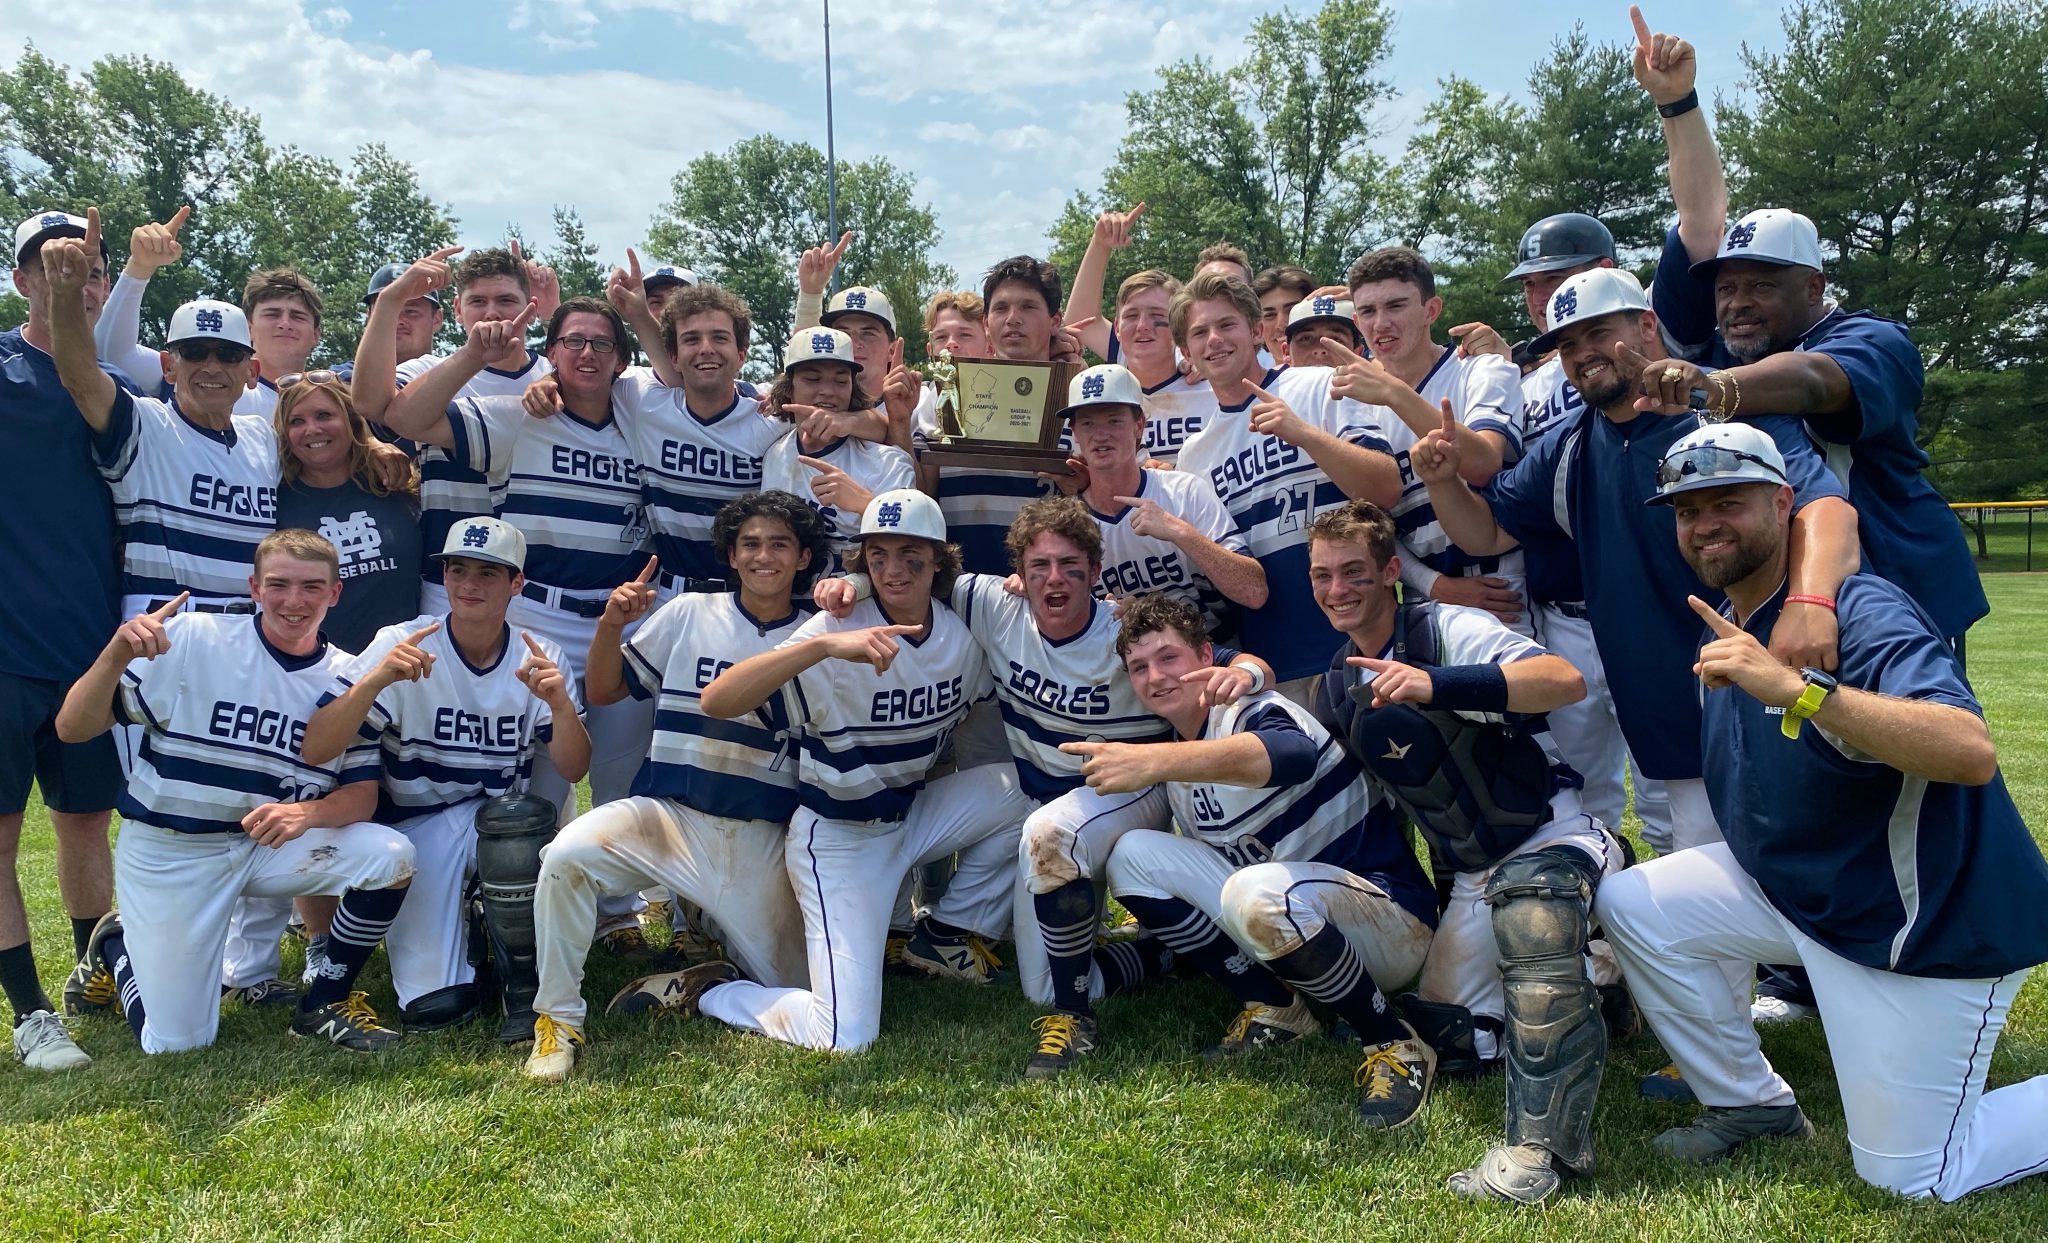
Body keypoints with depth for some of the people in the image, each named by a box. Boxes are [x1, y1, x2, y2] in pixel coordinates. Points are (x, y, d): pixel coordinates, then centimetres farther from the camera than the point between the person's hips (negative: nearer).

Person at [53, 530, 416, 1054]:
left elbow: (362, 792, -4)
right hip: (169, 852, -3)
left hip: (271, 844, 3)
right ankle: (116, 947, 31)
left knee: (391, 857, -22)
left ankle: (324, 1004, 1)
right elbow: (73, 728, -12)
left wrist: (308, 812, -26)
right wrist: (115, 655, -31)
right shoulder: (190, 638, -13)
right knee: (177, 1042, -3)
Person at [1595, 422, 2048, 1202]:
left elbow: (1973, 753, -40)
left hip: (1931, 926, -8)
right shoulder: (1725, 637, 4)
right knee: (1631, 905, -2)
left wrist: (1794, 688, -47)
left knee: (1909, 1176, -2)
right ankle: (1753, 1103, 12)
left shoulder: (1863, 614, -23)